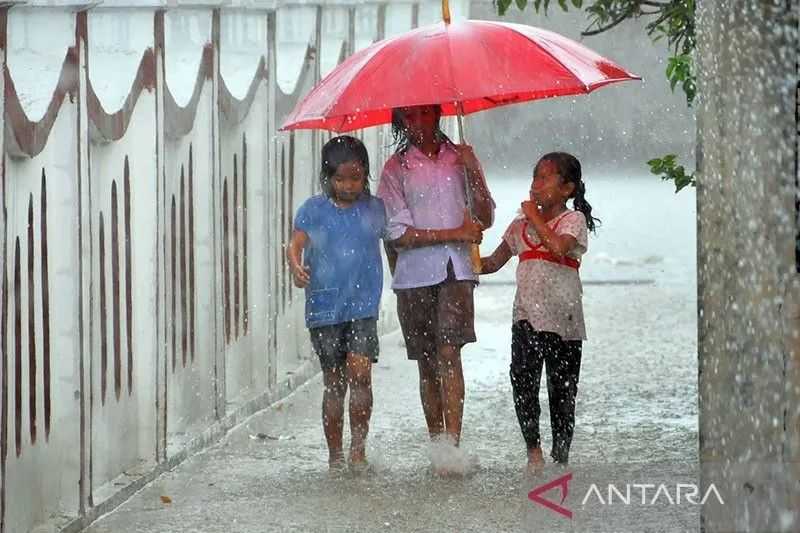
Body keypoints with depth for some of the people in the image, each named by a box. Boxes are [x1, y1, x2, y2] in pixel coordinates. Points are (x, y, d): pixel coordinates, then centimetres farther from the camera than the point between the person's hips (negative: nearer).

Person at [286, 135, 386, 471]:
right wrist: (295, 266, -25)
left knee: (360, 371, -17)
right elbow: (295, 244, -6)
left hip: (363, 306, 0)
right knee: (334, 384, 5)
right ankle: (335, 456, 15)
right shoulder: (313, 210, 2)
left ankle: (358, 447, -5)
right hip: (325, 308, 0)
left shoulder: (375, 209, 6)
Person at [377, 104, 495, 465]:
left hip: (455, 271, 0)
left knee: (449, 353, -15)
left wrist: (473, 172, -6)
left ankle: (452, 445, -22)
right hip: (414, 273, 0)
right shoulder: (396, 168, 4)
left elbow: (484, 219, 7)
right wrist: (454, 234, -9)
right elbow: (398, 233, -4)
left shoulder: (459, 158, 10)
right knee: (427, 365, 4)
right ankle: (437, 444, 12)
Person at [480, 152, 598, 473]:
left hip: (562, 316, -3)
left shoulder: (573, 219, 0)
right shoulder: (521, 224, 16)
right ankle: (533, 450, -12)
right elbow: (494, 262, 23)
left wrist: (536, 218, -10)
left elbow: (559, 247, -22)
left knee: (561, 389, 3)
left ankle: (560, 459, 12)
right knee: (522, 377, -18)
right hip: (527, 313, 3)